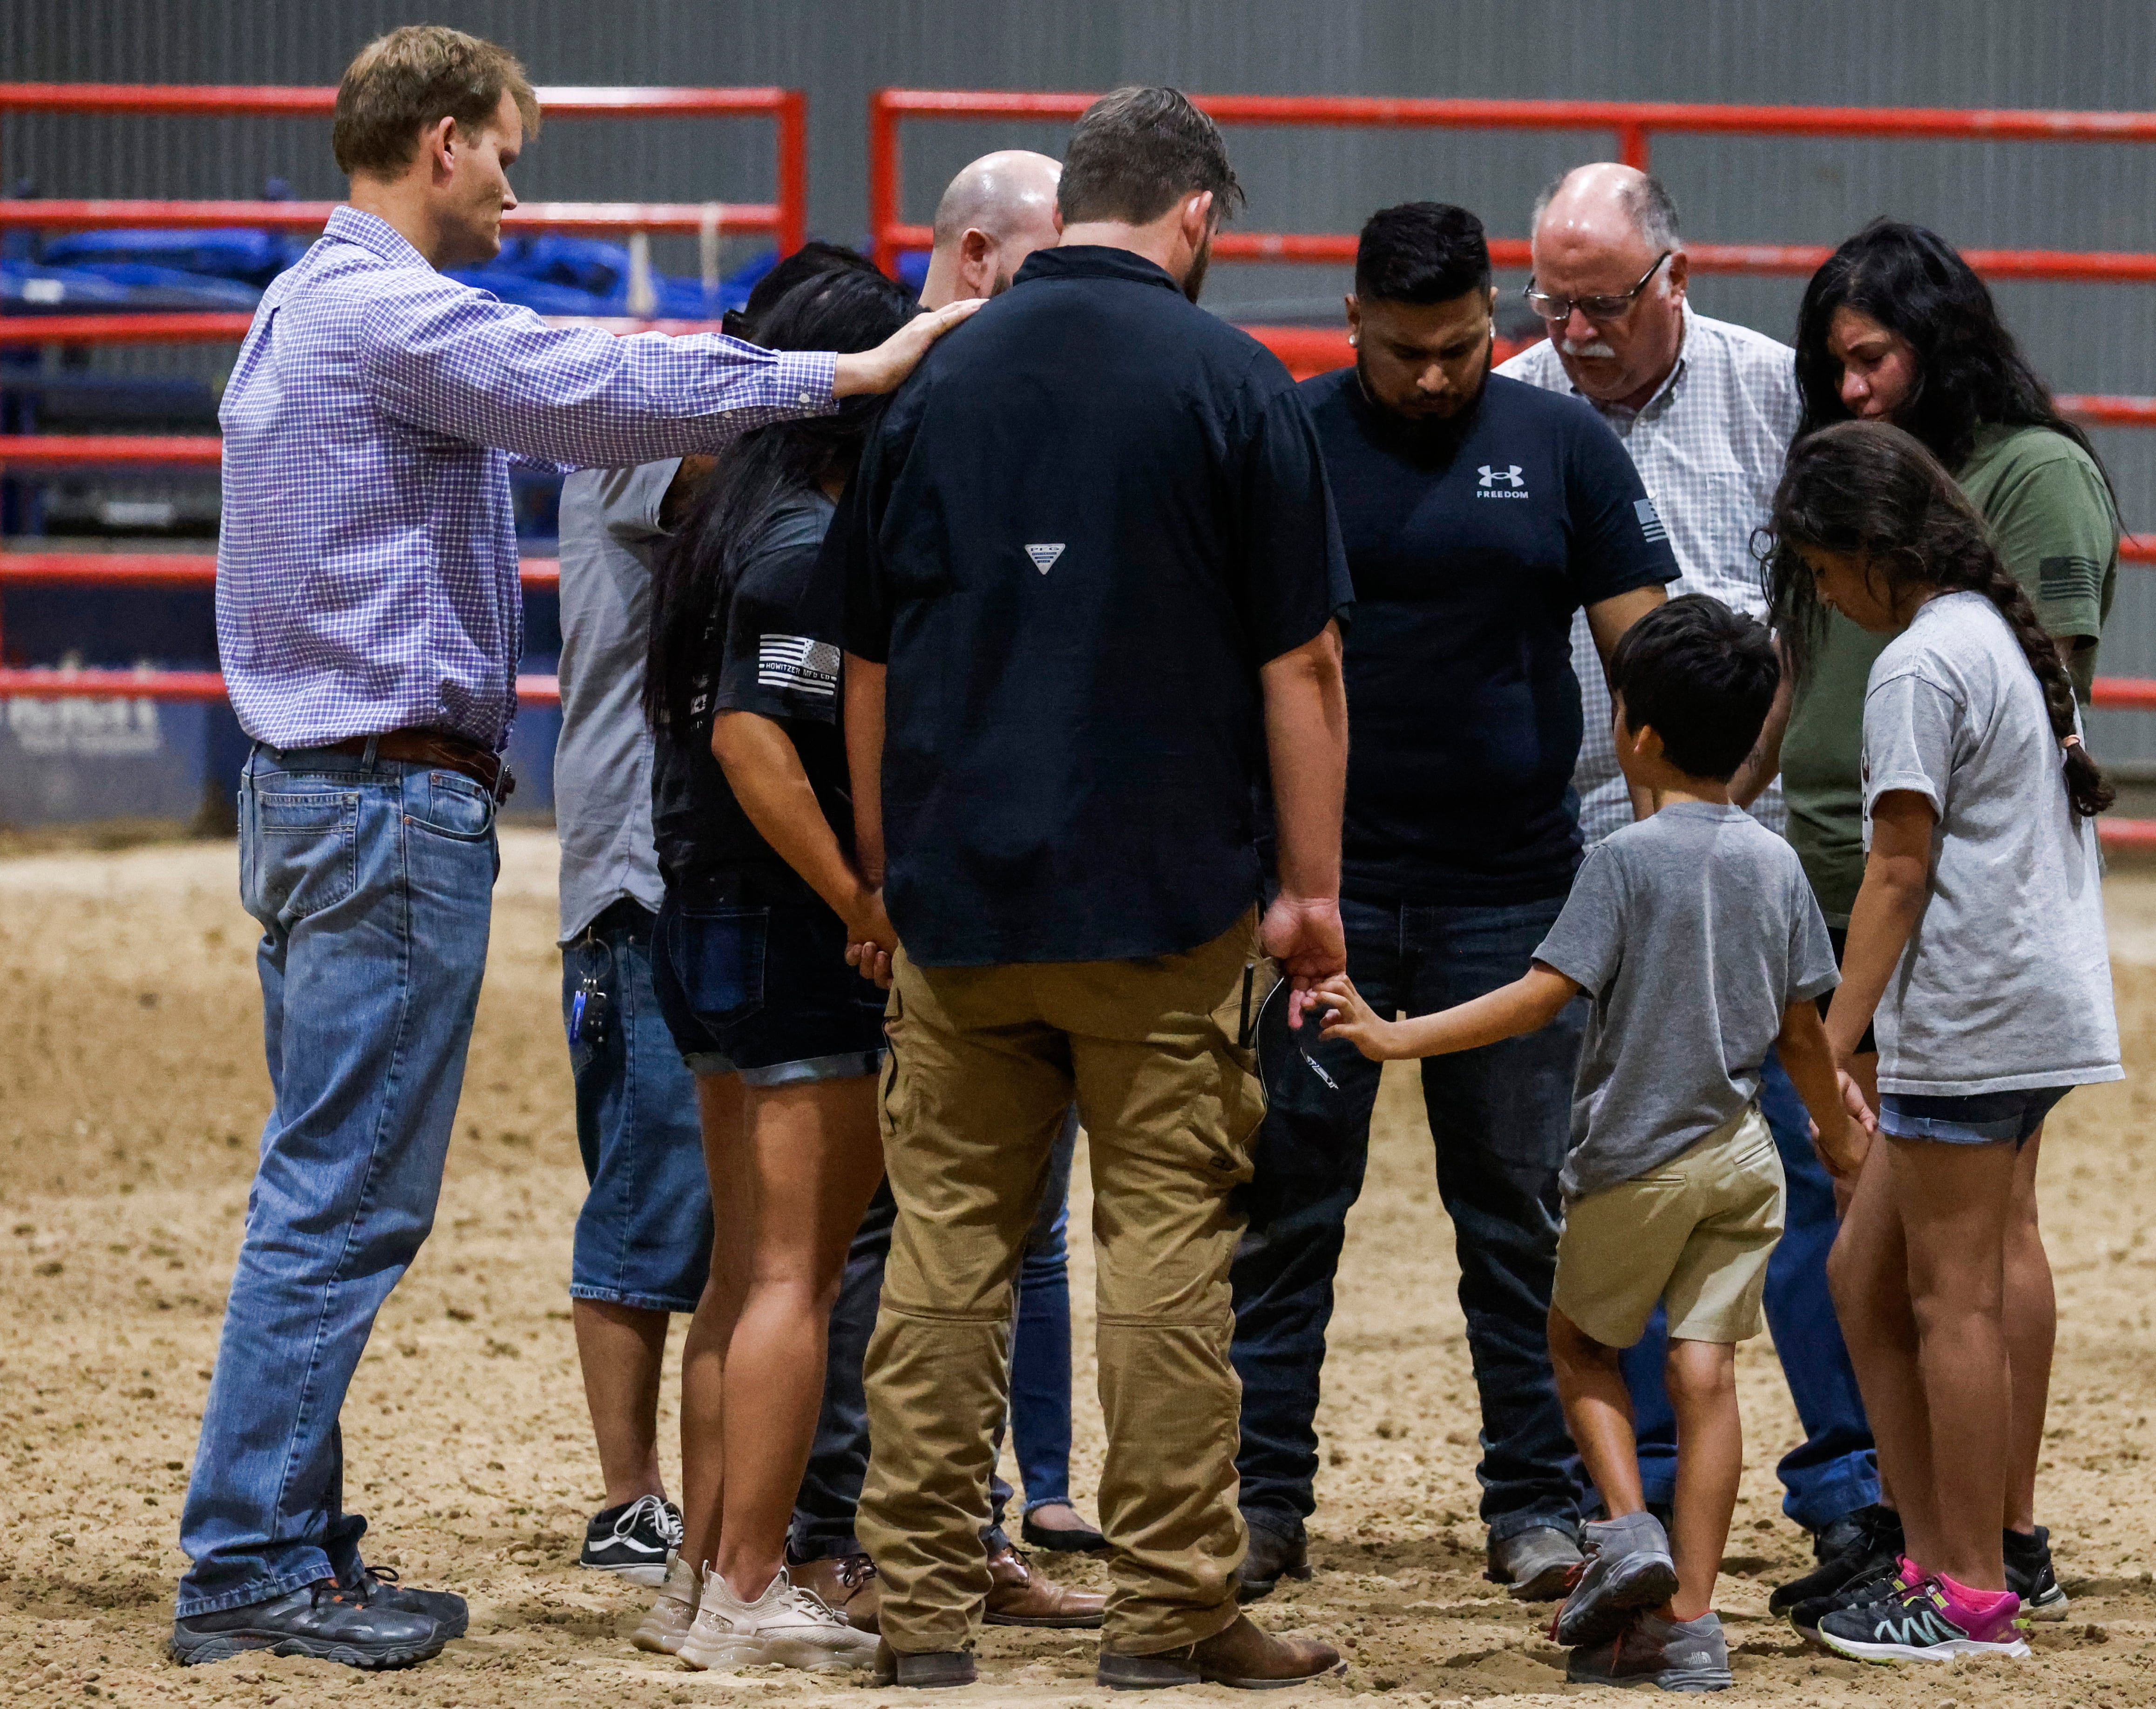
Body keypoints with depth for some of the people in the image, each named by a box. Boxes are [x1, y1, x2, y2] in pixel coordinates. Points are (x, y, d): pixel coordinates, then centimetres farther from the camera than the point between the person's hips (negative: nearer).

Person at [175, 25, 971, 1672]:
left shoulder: (303, 314, 19)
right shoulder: (385, 310, -14)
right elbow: (596, 395, -24)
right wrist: (842, 373, -21)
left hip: (319, 795, 11)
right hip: (395, 802, -11)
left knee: (330, 1191, 12)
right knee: (344, 1195, -8)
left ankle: (284, 1540, 14)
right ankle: (252, 1565, -6)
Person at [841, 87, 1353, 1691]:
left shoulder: (937, 382, 6)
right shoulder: (1230, 384, -5)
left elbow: (869, 660, 12)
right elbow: (1299, 665, -5)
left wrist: (887, 875, 21)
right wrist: (1315, 887, 2)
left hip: (956, 896, 3)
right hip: (1165, 898, -3)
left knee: (947, 1242, 7)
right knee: (1167, 1244, 2)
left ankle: (926, 1602, 7)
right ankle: (1170, 1608, 3)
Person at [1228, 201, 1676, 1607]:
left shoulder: (1563, 447, 4)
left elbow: (1647, 647, 3)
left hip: (1511, 893, 1)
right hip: (1317, 887, 0)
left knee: (1519, 1207, 5)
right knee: (1286, 1199, 1)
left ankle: (1538, 1502, 12)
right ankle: (1263, 1498, 8)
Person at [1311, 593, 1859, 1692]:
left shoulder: (1626, 860, -12)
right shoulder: (1776, 863, 3)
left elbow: (1542, 996, -17)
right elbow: (1800, 1028, 9)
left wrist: (1401, 1037, -15)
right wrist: (1839, 1131, 25)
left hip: (1635, 1158, -4)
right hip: (1740, 1157, 4)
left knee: (1581, 1340, 17)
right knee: (1704, 1366, 3)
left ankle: (1628, 1528, -2)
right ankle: (1688, 1617, 0)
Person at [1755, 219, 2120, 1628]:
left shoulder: (2036, 473, -5)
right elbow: (1806, 687, 23)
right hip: (1854, 899, 8)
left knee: (1983, 1221, -5)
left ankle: (2010, 1545, -1)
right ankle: (1906, 1523, 14)